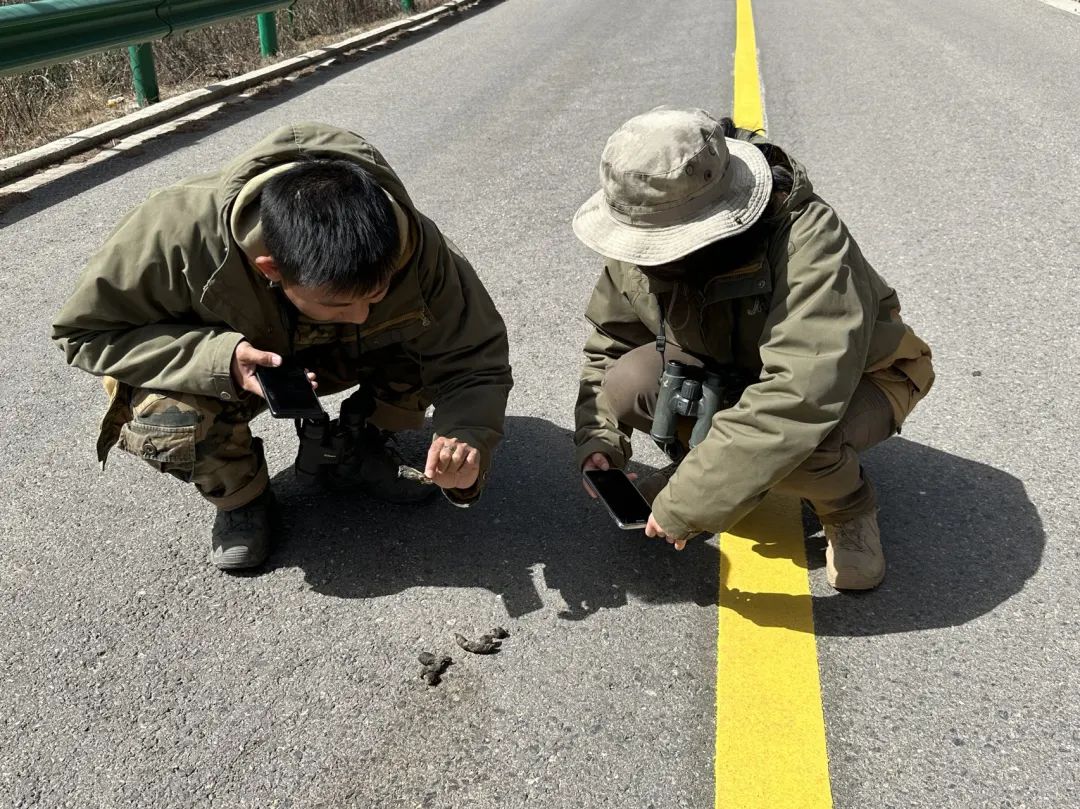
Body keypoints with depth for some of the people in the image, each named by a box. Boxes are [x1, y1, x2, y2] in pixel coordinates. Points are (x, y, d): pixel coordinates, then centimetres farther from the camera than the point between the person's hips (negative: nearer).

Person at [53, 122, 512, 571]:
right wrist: (219, 360, -40)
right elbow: (85, 334, -23)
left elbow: (474, 356, -22)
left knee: (433, 336, -24)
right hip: (226, 354, -1)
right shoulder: (181, 232, -38)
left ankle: (364, 452, 3)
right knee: (166, 424, -34)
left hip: (334, 355, 2)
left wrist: (467, 435, -45)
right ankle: (240, 498, 1)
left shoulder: (414, 249, -33)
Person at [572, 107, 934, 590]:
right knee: (625, 383, -23)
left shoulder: (809, 242, -38)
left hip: (852, 377, -5)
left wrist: (689, 504, -45)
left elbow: (800, 397, -47)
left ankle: (847, 506, -3)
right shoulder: (643, 246, -17)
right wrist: (597, 441, -17)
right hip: (724, 370, 5)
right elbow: (609, 342, -1)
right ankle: (711, 462, 7)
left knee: (792, 438, -40)